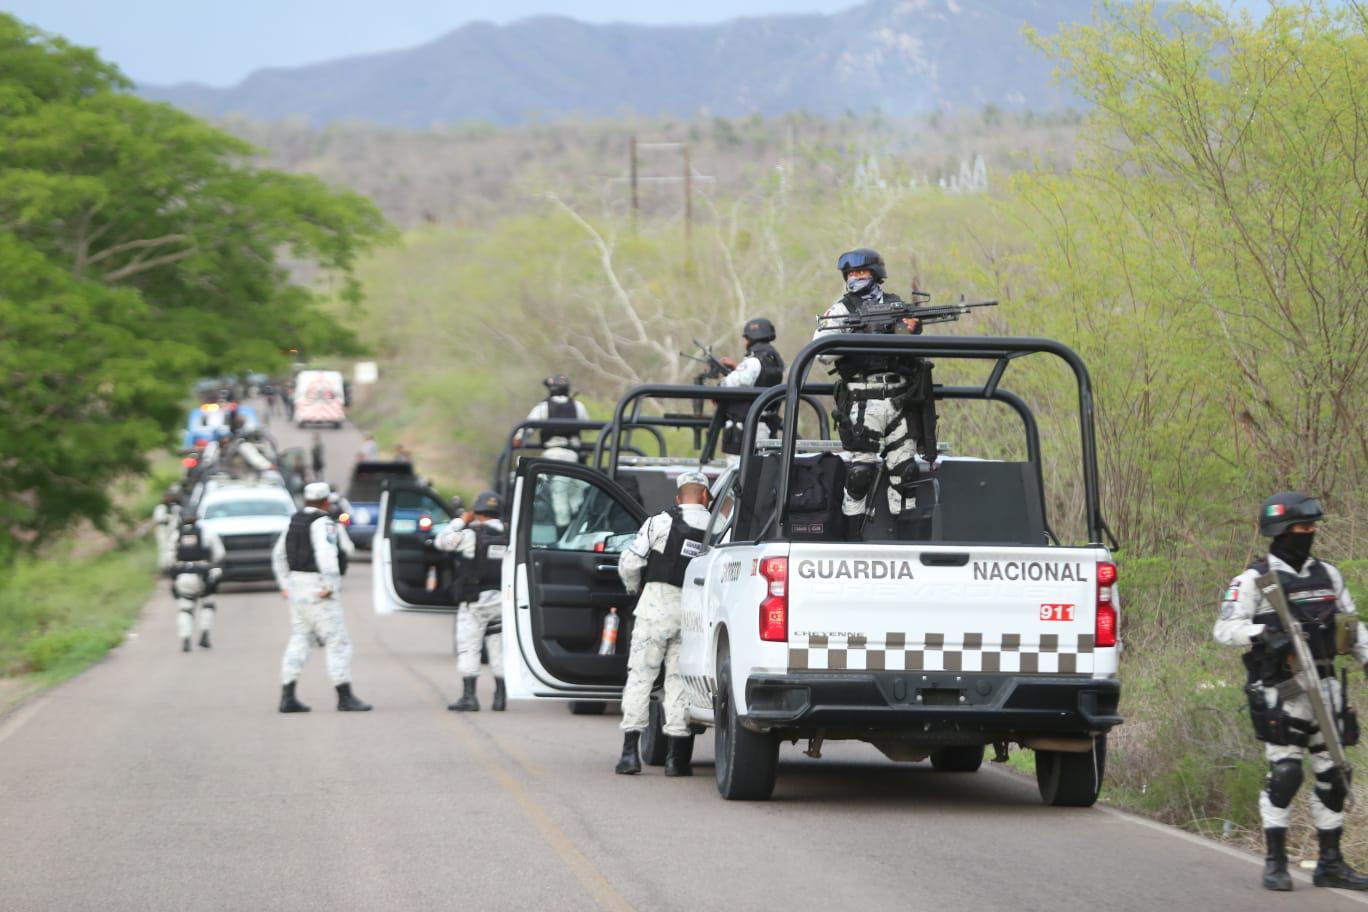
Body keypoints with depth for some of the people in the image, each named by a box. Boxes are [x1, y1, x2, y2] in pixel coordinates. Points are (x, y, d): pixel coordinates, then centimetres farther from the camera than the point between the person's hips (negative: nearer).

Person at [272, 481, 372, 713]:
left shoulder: (295, 521, 13)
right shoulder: (323, 523, -13)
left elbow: (279, 554, 22)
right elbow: (326, 553, -28)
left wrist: (285, 584, 25)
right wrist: (329, 585, -25)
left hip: (296, 583, 9)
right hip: (318, 589, -9)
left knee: (299, 641, 11)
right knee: (337, 642, -3)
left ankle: (287, 697, 6)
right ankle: (345, 697, -3)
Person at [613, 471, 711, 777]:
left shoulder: (661, 523, -4)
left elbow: (629, 564, -2)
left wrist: (633, 589, 19)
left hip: (657, 605, -2)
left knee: (640, 676, 4)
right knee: (679, 681, 8)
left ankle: (630, 750, -2)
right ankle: (677, 756, 5)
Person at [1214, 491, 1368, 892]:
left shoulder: (1327, 575, 14)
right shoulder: (1254, 580, -6)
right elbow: (1225, 628, -13)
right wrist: (1263, 634, -29)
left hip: (1324, 689, 6)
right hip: (1281, 692, -6)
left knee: (1332, 775, 6)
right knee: (1285, 773, -12)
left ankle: (1330, 862, 14)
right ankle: (1275, 862, -2)